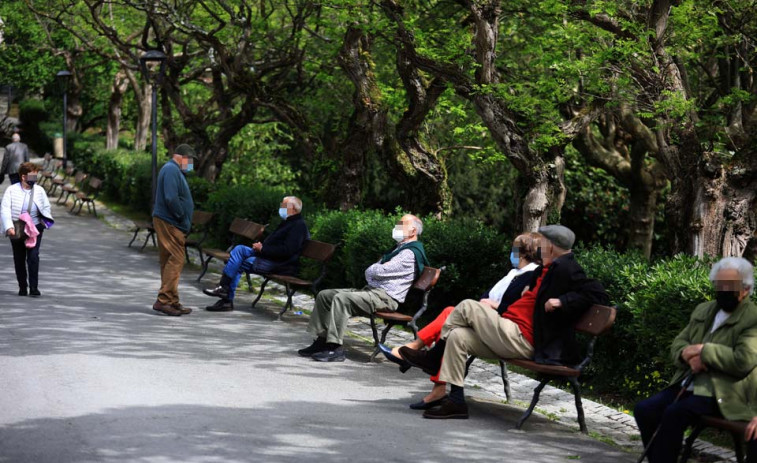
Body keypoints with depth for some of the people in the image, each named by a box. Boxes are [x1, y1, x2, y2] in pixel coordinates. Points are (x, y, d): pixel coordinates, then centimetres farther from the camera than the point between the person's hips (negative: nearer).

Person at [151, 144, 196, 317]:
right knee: (175, 260, -13)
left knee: (170, 262, 11)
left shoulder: (175, 171, 20)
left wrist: (184, 220, 13)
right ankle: (164, 300, -14)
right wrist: (182, 217, -14)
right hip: (169, 223, -11)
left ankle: (172, 302, 16)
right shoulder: (171, 170, -14)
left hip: (173, 224, 11)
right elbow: (171, 198, -24)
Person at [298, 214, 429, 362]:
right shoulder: (400, 249, 24)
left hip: (385, 297, -11)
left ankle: (335, 348, -30)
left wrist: (372, 270, 4)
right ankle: (321, 340, 2)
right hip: (372, 289, 11)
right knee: (324, 295, 4)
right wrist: (376, 270, -1)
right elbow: (369, 272, 22)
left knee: (341, 298, -30)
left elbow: (380, 271, -18)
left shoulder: (409, 253, -10)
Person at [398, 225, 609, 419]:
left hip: (520, 339, -10)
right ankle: (455, 401, 3)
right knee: (457, 336, 4)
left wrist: (562, 301, -23)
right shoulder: (549, 270, 18)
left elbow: (598, 294, -18)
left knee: (467, 307, -9)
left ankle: (433, 357, 8)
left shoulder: (564, 269, -11)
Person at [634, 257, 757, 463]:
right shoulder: (703, 310, 18)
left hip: (721, 394, -7)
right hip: (687, 385, 7)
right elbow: (678, 343, 17)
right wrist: (689, 355, -7)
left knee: (674, 414, -29)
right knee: (643, 409, -13)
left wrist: (703, 350, -15)